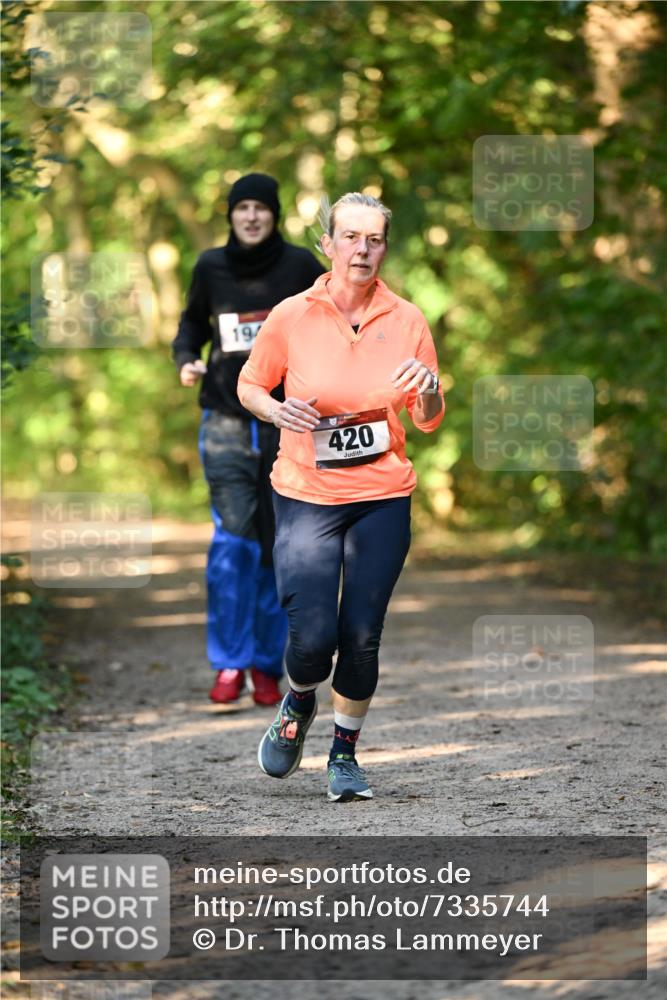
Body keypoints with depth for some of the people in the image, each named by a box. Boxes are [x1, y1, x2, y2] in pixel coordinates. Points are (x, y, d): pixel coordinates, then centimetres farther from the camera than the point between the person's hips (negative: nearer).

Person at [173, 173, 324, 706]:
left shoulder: (300, 266, -1)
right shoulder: (211, 267, 4)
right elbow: (193, 324, 19)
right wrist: (186, 360, -1)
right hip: (227, 418, 0)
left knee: (279, 545, 2)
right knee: (234, 537, -13)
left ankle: (267, 666, 14)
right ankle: (229, 663, -6)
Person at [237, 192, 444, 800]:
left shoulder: (406, 321, 0)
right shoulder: (292, 317, -5)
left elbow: (428, 421, 7)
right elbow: (249, 387, 8)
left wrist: (428, 391, -16)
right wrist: (277, 411, -13)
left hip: (383, 498, 2)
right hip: (305, 497, -1)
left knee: (362, 638, 0)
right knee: (313, 639, -12)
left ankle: (345, 753, 23)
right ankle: (299, 703, 24)